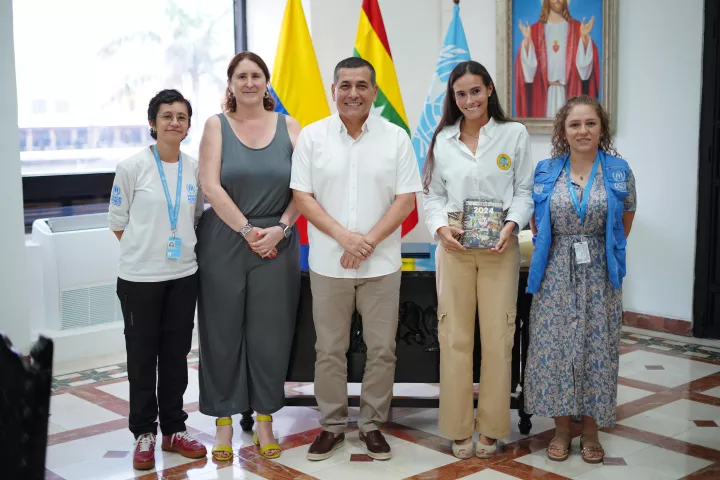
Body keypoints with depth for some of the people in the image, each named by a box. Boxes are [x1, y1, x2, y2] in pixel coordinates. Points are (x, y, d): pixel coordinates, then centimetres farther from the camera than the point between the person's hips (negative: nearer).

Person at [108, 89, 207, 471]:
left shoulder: (196, 169, 2)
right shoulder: (132, 167, -9)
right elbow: (117, 221, -2)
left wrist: (181, 247, 5)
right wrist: (145, 250, -1)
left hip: (183, 275, 3)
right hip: (139, 277, -3)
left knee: (176, 354, 12)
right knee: (142, 356, 6)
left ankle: (174, 429, 24)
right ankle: (144, 434, 18)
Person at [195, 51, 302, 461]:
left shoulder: (288, 127, 5)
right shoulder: (216, 126, 2)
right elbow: (211, 186, -8)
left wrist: (280, 228, -12)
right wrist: (247, 231, -12)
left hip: (277, 243, 1)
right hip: (224, 242, -1)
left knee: (270, 333, 5)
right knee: (223, 332, 4)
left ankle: (265, 420, 18)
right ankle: (224, 420, 16)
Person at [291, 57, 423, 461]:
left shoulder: (396, 137, -1)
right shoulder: (312, 136, 0)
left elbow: (406, 199, -3)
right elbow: (302, 196, -3)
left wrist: (369, 241, -14)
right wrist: (344, 236, -14)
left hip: (382, 264, 0)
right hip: (327, 263, 0)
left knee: (382, 349, 6)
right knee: (329, 350, 8)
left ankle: (373, 425, 22)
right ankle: (332, 425, 22)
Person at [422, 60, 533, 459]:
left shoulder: (514, 134, 3)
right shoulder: (442, 139, 8)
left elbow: (524, 191, 3)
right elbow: (433, 195, 9)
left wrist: (512, 224, -14)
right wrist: (441, 227, -8)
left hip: (499, 247, -1)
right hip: (454, 247, 1)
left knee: (498, 337, 1)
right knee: (455, 337, 3)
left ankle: (491, 428, 15)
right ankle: (459, 429, 15)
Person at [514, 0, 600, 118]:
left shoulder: (576, 27, 8)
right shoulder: (536, 29, 8)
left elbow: (584, 59, -1)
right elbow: (528, 61, 0)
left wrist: (584, 37, -15)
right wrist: (527, 39, -14)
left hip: (570, 89, 0)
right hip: (544, 90, 0)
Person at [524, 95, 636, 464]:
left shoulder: (619, 171, -2)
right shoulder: (545, 172, 0)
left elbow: (627, 215, 13)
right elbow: (535, 220, 13)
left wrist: (610, 250, 13)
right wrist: (548, 249, 6)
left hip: (599, 274, 0)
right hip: (557, 273, 1)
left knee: (596, 347, 5)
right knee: (554, 345, 2)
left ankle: (591, 430, 19)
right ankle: (561, 428, 16)